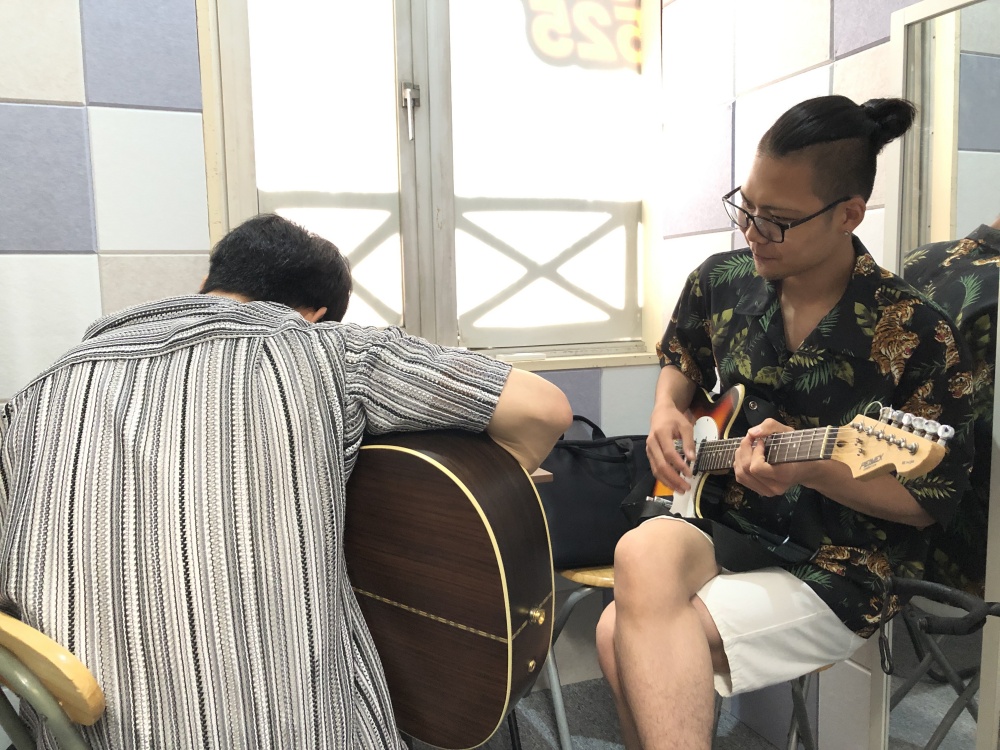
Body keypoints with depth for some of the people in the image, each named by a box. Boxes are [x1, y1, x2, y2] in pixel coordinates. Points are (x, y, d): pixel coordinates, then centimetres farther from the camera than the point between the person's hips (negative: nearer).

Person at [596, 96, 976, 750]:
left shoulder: (918, 336, -11)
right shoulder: (721, 281, 1)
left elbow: (934, 499, -5)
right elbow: (681, 359, 22)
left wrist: (812, 469, -22)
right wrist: (668, 410, -1)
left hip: (838, 570, -4)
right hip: (725, 527, 5)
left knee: (627, 636, -26)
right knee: (644, 555, -31)